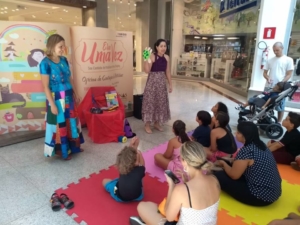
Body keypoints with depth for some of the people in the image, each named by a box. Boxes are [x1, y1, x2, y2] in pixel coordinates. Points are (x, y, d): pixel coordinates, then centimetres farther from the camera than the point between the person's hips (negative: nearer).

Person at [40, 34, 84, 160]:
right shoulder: (45, 63, -15)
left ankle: (73, 146, 34)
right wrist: (52, 104, -18)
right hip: (57, 98, -6)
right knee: (59, 124, 7)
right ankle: (62, 151, 25)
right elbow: (46, 86, -16)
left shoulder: (64, 60, 4)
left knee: (72, 122, 16)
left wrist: (75, 94, 14)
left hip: (68, 97, 7)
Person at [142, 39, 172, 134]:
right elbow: (147, 71, -20)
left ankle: (157, 123, 28)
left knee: (161, 103, 12)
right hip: (152, 82, -6)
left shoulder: (166, 57, 5)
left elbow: (167, 72, 11)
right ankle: (147, 125, 13)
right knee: (150, 102, 0)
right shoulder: (152, 56, -13)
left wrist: (170, 84, 10)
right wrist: (146, 59, -29)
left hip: (162, 83, 6)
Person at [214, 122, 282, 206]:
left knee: (219, 176, -9)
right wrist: (232, 161, 10)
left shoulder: (246, 150, -24)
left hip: (261, 197, -9)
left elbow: (234, 175, -15)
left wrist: (223, 163, 1)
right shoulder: (260, 145, 4)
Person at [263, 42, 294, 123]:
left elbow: (289, 75, -5)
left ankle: (279, 123, 16)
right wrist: (268, 78, -11)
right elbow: (265, 72, 11)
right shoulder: (270, 60, 9)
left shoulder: (288, 60, -1)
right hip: (270, 87, 4)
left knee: (280, 106, 5)